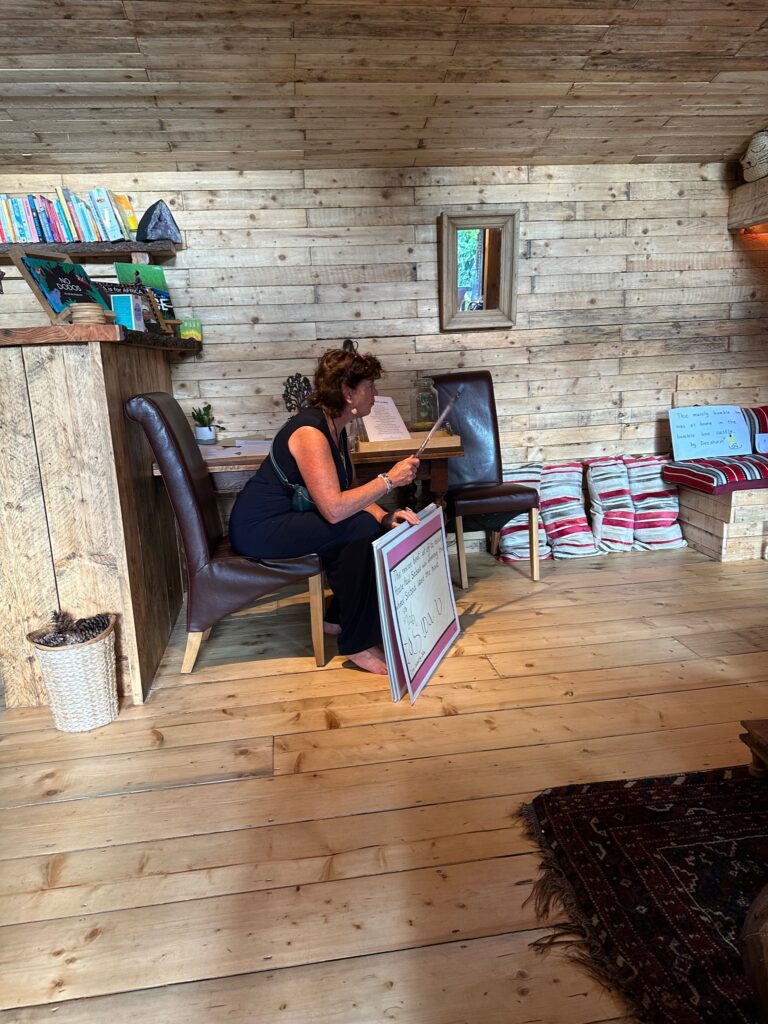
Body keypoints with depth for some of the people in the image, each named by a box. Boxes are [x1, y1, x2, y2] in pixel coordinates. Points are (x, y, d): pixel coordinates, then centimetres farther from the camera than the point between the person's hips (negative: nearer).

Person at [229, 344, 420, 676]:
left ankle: (339, 618, 13)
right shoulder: (310, 432, -24)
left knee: (375, 526, -1)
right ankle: (358, 645, -15)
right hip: (259, 529, -10)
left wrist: (385, 516, -11)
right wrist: (389, 480, -25)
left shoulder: (335, 429, 6)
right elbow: (334, 508, -33)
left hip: (287, 519, 10)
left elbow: (351, 490, 7)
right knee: (360, 529, -24)